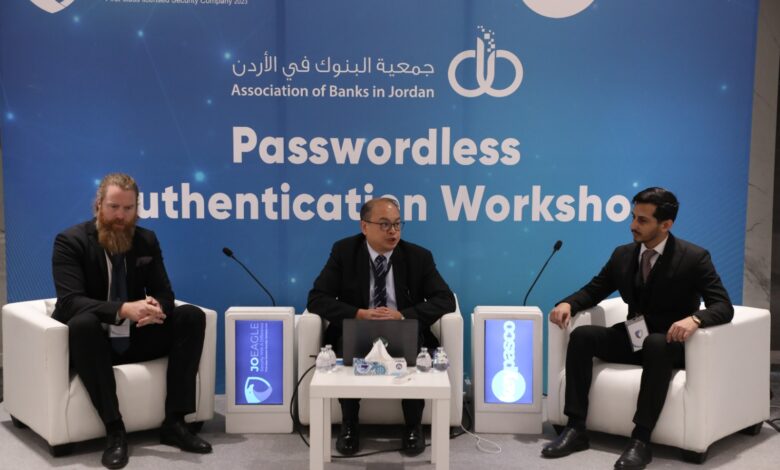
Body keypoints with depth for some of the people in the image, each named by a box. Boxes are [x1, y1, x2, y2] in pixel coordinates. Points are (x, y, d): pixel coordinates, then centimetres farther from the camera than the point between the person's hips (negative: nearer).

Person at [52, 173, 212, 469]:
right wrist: (123, 309, -38)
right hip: (92, 341, -4)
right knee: (83, 323, -38)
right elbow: (70, 302, -23)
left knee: (192, 316, -17)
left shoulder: (147, 240, 3)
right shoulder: (70, 241, -11)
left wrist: (156, 307, -27)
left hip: (134, 339, 5)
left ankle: (174, 422, -18)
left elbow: (164, 292, 0)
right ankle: (114, 430, -31)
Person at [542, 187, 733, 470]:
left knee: (656, 344, -39)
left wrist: (694, 319, -38)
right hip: (633, 338, 5)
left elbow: (724, 307, -16)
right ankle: (575, 428, -21)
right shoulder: (623, 254, 3)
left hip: (670, 343, -4)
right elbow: (593, 290, 11)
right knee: (581, 335, -20)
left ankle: (641, 439, -35)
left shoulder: (694, 258, -10)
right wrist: (568, 303, -12)